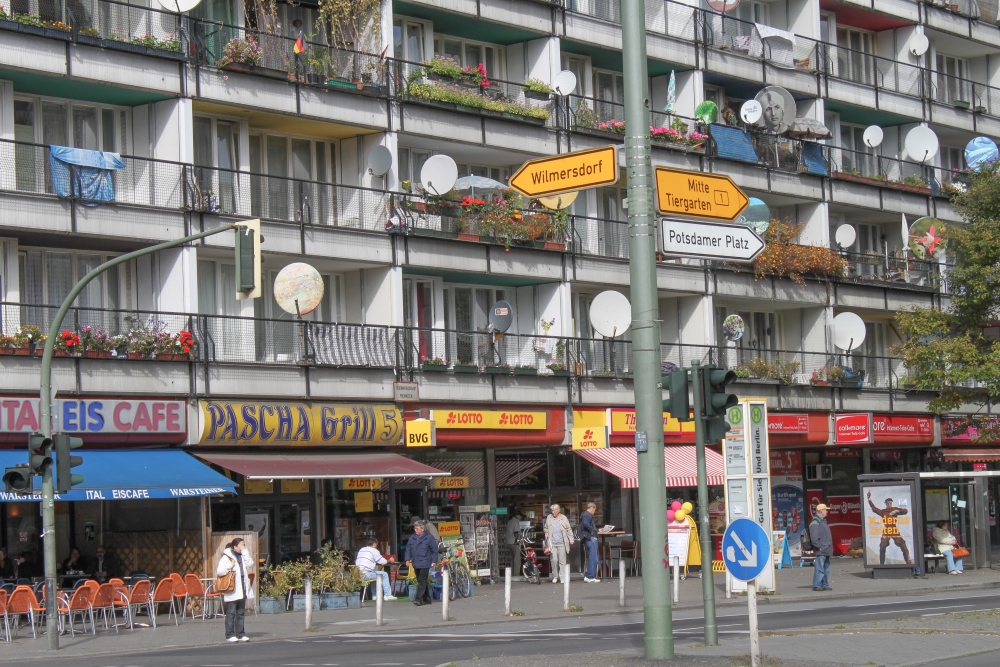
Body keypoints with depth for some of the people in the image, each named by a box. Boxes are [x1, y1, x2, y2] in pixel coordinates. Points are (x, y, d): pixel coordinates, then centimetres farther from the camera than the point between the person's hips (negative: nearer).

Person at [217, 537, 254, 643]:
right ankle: (230, 635, -2)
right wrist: (230, 566, -18)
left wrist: (245, 551, -1)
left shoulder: (242, 556, 15)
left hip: (242, 589, 7)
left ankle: (241, 634, 13)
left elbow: (250, 564, -1)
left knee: (241, 612, 9)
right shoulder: (227, 557, -6)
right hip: (232, 590, -7)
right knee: (231, 612, -4)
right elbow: (219, 571, -13)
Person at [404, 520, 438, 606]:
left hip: (425, 563, -6)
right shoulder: (412, 538, 10)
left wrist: (434, 561, -4)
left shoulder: (429, 537, -4)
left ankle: (419, 599, -15)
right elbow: (408, 549, 15)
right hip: (416, 564, 6)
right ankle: (427, 599, 19)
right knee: (420, 581, 11)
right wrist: (407, 559, 5)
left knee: (422, 581, -12)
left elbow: (434, 550, -1)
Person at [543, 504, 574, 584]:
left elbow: (569, 529, 8)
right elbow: (546, 527, 24)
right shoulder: (549, 518, 10)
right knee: (554, 559, -9)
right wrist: (546, 532, 4)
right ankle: (555, 576, 4)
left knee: (562, 561, -2)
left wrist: (571, 539, 0)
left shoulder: (564, 519, 4)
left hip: (562, 543, -1)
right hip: (552, 543, 1)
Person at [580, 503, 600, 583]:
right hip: (591, 538, -11)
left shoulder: (584, 515, 20)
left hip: (587, 539, 11)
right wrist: (592, 530, -20)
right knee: (593, 558, -7)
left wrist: (596, 530, 19)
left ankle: (587, 576, 16)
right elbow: (585, 523, -31)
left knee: (590, 558, 16)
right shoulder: (588, 515, -12)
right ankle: (591, 577, -7)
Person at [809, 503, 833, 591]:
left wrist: (829, 547, 19)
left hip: (826, 551, 10)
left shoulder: (823, 521, 19)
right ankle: (816, 585, -7)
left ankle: (825, 585, 18)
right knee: (820, 568, -9)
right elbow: (814, 538, -20)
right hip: (821, 551, -10)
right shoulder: (815, 523, -13)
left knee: (826, 568, 12)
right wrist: (819, 547, -19)